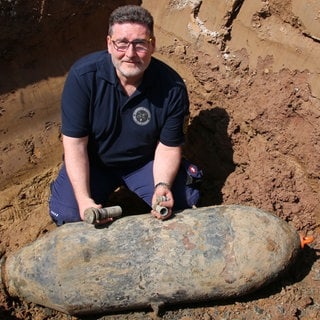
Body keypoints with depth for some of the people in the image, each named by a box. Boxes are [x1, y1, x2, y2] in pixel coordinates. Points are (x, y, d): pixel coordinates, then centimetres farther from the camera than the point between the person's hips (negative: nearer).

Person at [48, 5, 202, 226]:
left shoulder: (173, 88, -23)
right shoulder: (83, 76, -26)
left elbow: (168, 147, -14)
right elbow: (75, 143, -23)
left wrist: (162, 186, -33)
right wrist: (84, 200, -32)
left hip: (146, 161, 1)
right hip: (93, 162, 0)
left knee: (181, 205, -16)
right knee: (66, 215, -18)